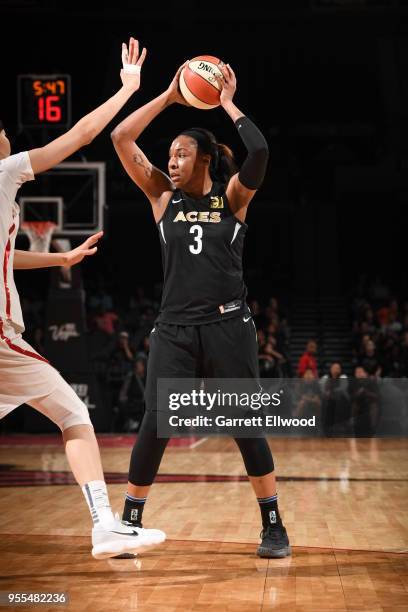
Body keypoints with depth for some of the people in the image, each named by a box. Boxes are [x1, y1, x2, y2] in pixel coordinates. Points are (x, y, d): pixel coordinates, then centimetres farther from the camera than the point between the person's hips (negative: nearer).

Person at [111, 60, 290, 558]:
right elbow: (120, 139, 2)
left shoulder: (232, 198, 5)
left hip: (228, 325, -1)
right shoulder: (163, 197, 9)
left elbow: (260, 151, -15)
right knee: (154, 424, -6)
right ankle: (128, 524, 7)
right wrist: (168, 97, 5)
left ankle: (273, 527, 13)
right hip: (174, 327, 1)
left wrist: (228, 104, -3)